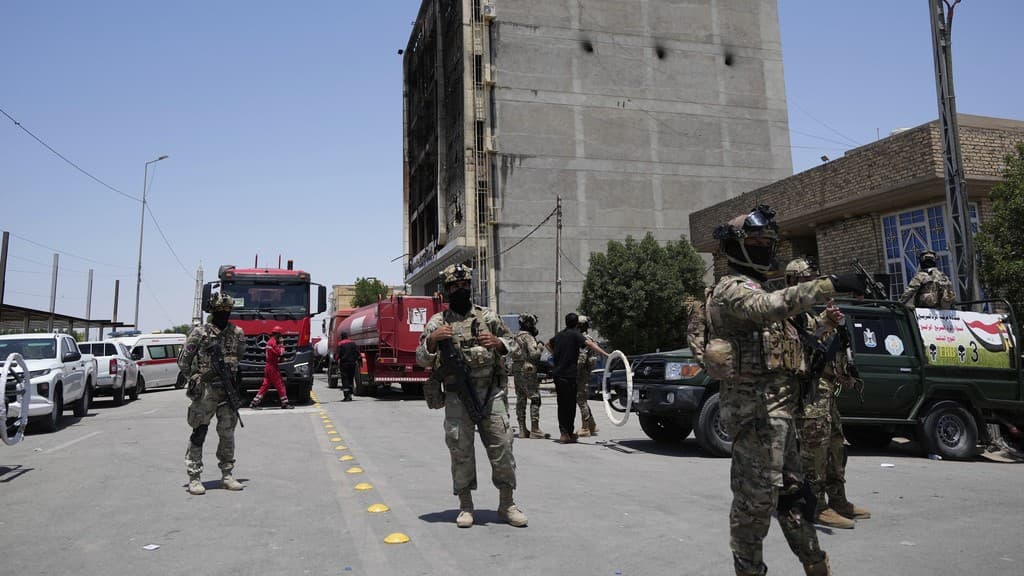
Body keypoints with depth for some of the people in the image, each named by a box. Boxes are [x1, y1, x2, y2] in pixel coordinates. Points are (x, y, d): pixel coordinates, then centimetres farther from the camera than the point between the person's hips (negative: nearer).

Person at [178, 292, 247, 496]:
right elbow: (183, 362, 1)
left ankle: (227, 475, 17)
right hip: (204, 391, -4)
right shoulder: (199, 333, -5)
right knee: (199, 433, 0)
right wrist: (195, 380, -1)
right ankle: (194, 478, 7)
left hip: (228, 389, 4)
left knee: (228, 433, 7)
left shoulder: (237, 333, 6)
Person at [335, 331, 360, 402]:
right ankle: (350, 395, 15)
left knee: (345, 380, -4)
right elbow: (357, 353, 7)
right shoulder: (353, 343, 11)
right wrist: (359, 361, 9)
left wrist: (338, 364, -8)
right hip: (352, 363, 4)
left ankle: (346, 396, -12)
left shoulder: (340, 344, -1)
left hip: (344, 364, -4)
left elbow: (338, 355, -8)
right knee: (351, 379, 14)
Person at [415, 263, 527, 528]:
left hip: (491, 392, 1)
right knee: (461, 450, 2)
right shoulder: (437, 322, 7)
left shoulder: (488, 316, 9)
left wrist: (497, 343, -7)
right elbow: (422, 359, 4)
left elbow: (513, 345, 15)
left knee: (501, 446, 1)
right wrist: (432, 340, -15)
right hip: (457, 396, -1)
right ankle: (465, 506, 16)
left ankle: (507, 504, 13)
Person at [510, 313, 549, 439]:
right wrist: (540, 348, -2)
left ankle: (522, 429, 13)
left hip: (516, 371, 9)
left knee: (521, 400, 10)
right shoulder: (528, 337, -12)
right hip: (528, 372, -9)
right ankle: (535, 430, -7)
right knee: (535, 399, -5)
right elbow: (533, 354, -20)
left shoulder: (517, 337, 15)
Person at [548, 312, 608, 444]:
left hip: (557, 373, 8)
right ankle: (566, 434, 0)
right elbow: (589, 344, -24)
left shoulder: (560, 335, 14)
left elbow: (548, 344, 32)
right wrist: (606, 354, -31)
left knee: (562, 404, 14)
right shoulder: (575, 334, -9)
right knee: (569, 404, -1)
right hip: (568, 374, -8)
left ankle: (566, 432, 23)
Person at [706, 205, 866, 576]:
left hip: (777, 408, 10)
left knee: (791, 490, 17)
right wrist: (828, 285, -37)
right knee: (756, 496, -5)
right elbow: (771, 306, -33)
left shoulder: (753, 290, 23)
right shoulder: (732, 290, -11)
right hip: (756, 408, -10)